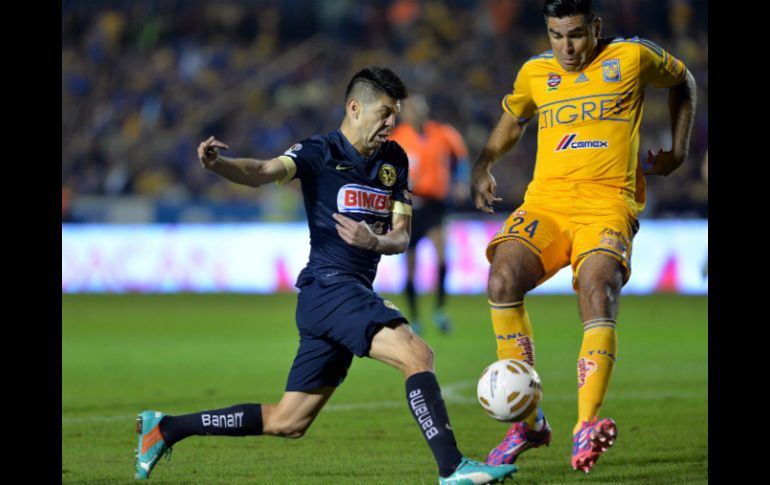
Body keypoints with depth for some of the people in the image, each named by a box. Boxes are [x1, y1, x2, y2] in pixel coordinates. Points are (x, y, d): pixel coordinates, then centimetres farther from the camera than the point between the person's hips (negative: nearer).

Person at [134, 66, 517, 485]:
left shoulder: (394, 160, 14)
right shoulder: (321, 152, -5)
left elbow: (401, 236, 12)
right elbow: (265, 172, -23)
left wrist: (375, 241, -13)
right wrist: (217, 164, -44)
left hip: (355, 294, 8)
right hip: (329, 287, -8)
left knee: (287, 422, 11)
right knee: (417, 355, -24)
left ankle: (166, 428, 22)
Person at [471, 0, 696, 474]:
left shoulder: (632, 58, 5)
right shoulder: (535, 73, 13)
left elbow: (683, 82, 24)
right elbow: (512, 121, 32)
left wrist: (678, 152, 19)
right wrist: (483, 166, 16)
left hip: (607, 203, -3)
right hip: (545, 202, 3)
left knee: (598, 293, -31)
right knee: (503, 279, -25)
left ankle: (587, 426, -41)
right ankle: (527, 421, -15)